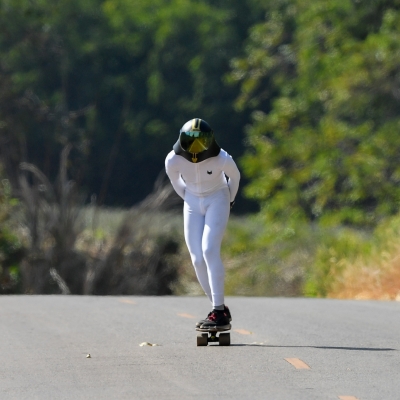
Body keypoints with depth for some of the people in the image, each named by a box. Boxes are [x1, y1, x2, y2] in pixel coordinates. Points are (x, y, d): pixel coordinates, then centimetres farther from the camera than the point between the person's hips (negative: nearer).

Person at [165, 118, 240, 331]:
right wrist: (188, 199, 12)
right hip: (192, 203, 4)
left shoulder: (222, 159, -26)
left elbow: (235, 176, -3)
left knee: (209, 251, -21)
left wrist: (229, 200, 10)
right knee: (197, 259, -5)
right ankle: (220, 310, 5)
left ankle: (219, 312, -21)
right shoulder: (173, 160, -20)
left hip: (217, 200, -4)